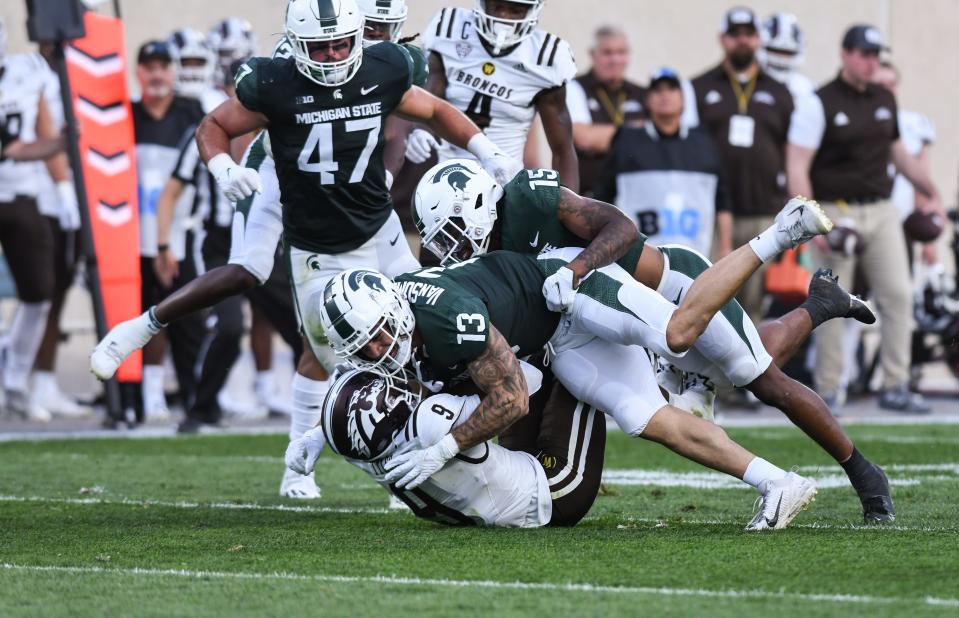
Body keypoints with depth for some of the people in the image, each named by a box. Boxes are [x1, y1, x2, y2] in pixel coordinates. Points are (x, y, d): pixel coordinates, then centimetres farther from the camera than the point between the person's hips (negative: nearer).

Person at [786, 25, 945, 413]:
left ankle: (895, 387, 0)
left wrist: (931, 193, 22)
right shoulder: (820, 104, -7)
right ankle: (826, 391, 7)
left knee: (898, 295, -4)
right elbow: (798, 168, -10)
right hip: (836, 212, -5)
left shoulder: (885, 101, 12)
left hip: (881, 212, 5)